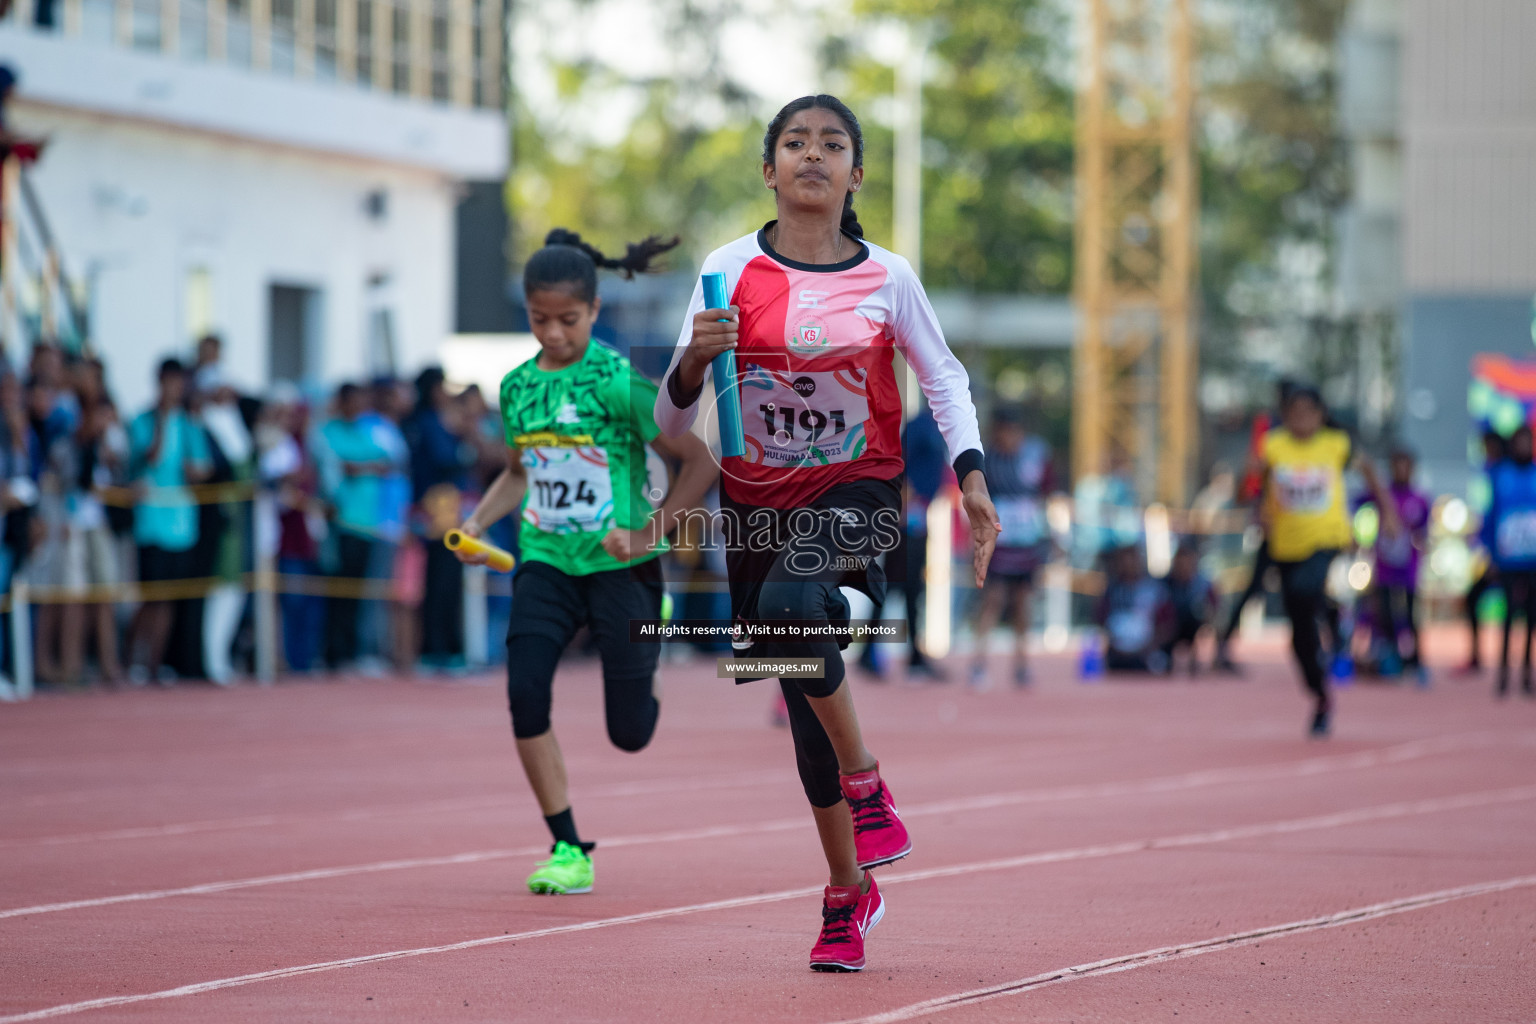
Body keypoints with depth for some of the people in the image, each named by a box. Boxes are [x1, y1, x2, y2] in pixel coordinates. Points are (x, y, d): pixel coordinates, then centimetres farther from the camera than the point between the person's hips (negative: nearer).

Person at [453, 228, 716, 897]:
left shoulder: (621, 382, -11)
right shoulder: (518, 386, 5)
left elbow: (700, 463, -9)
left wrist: (648, 534, -15)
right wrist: (478, 522, 6)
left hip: (618, 566, -4)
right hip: (545, 562, 4)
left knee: (629, 733, 1)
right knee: (525, 691, -18)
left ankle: (645, 682, 42)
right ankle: (568, 849, -8)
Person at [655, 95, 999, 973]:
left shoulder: (887, 277, -2)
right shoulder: (732, 272, -3)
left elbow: (944, 375, 12)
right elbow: (673, 422, -1)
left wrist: (972, 474, -1)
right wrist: (695, 360, -22)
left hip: (856, 491, -2)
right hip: (757, 501, 2)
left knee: (788, 603, -34)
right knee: (805, 705, 6)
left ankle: (864, 781, -14)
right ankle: (849, 891, 22)